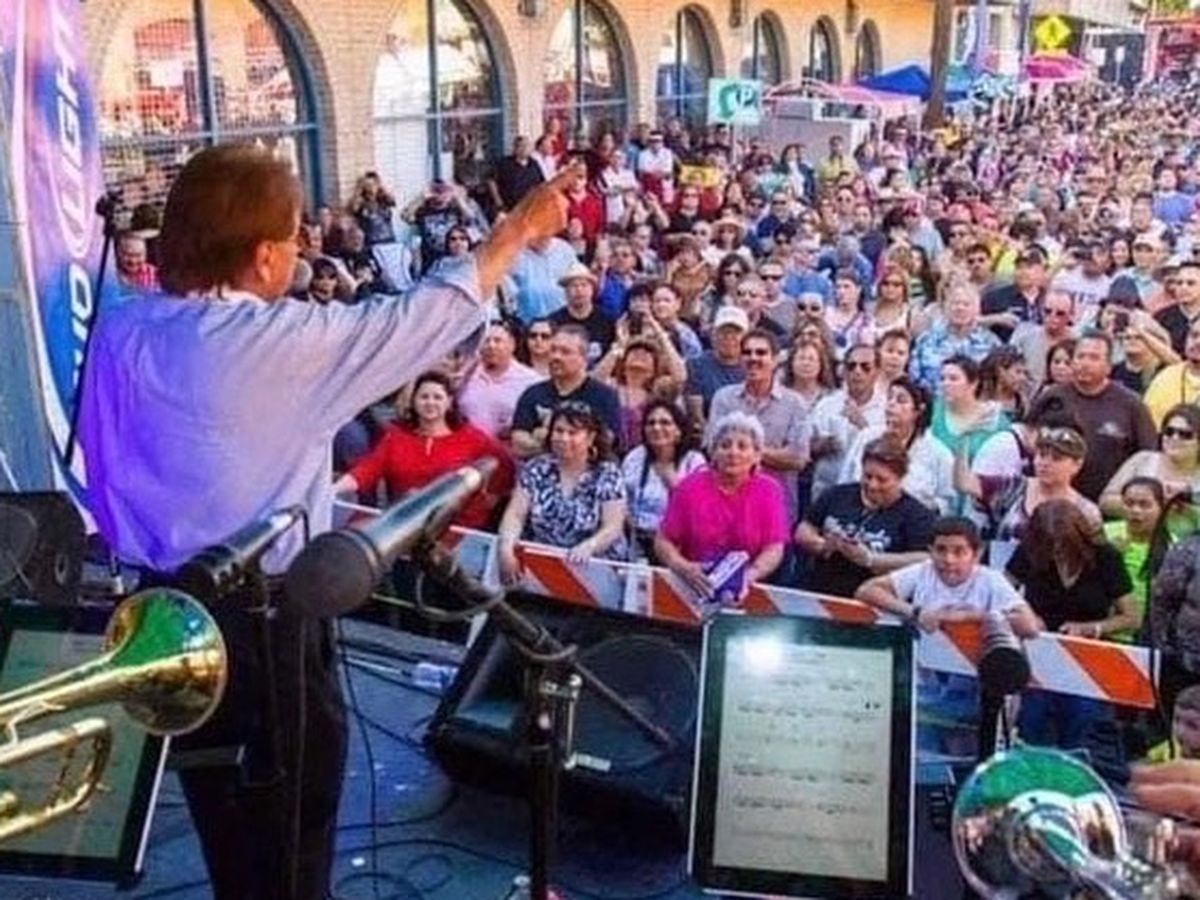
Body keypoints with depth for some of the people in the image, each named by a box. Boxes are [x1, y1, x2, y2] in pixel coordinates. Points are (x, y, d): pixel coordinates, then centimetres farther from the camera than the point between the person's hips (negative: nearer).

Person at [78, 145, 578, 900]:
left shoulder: (118, 333, -2)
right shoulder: (285, 342, -21)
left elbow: (104, 482, 6)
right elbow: (430, 314, -12)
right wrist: (520, 230, 2)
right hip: (265, 616, -7)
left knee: (220, 807, 25)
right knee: (290, 828, 13)